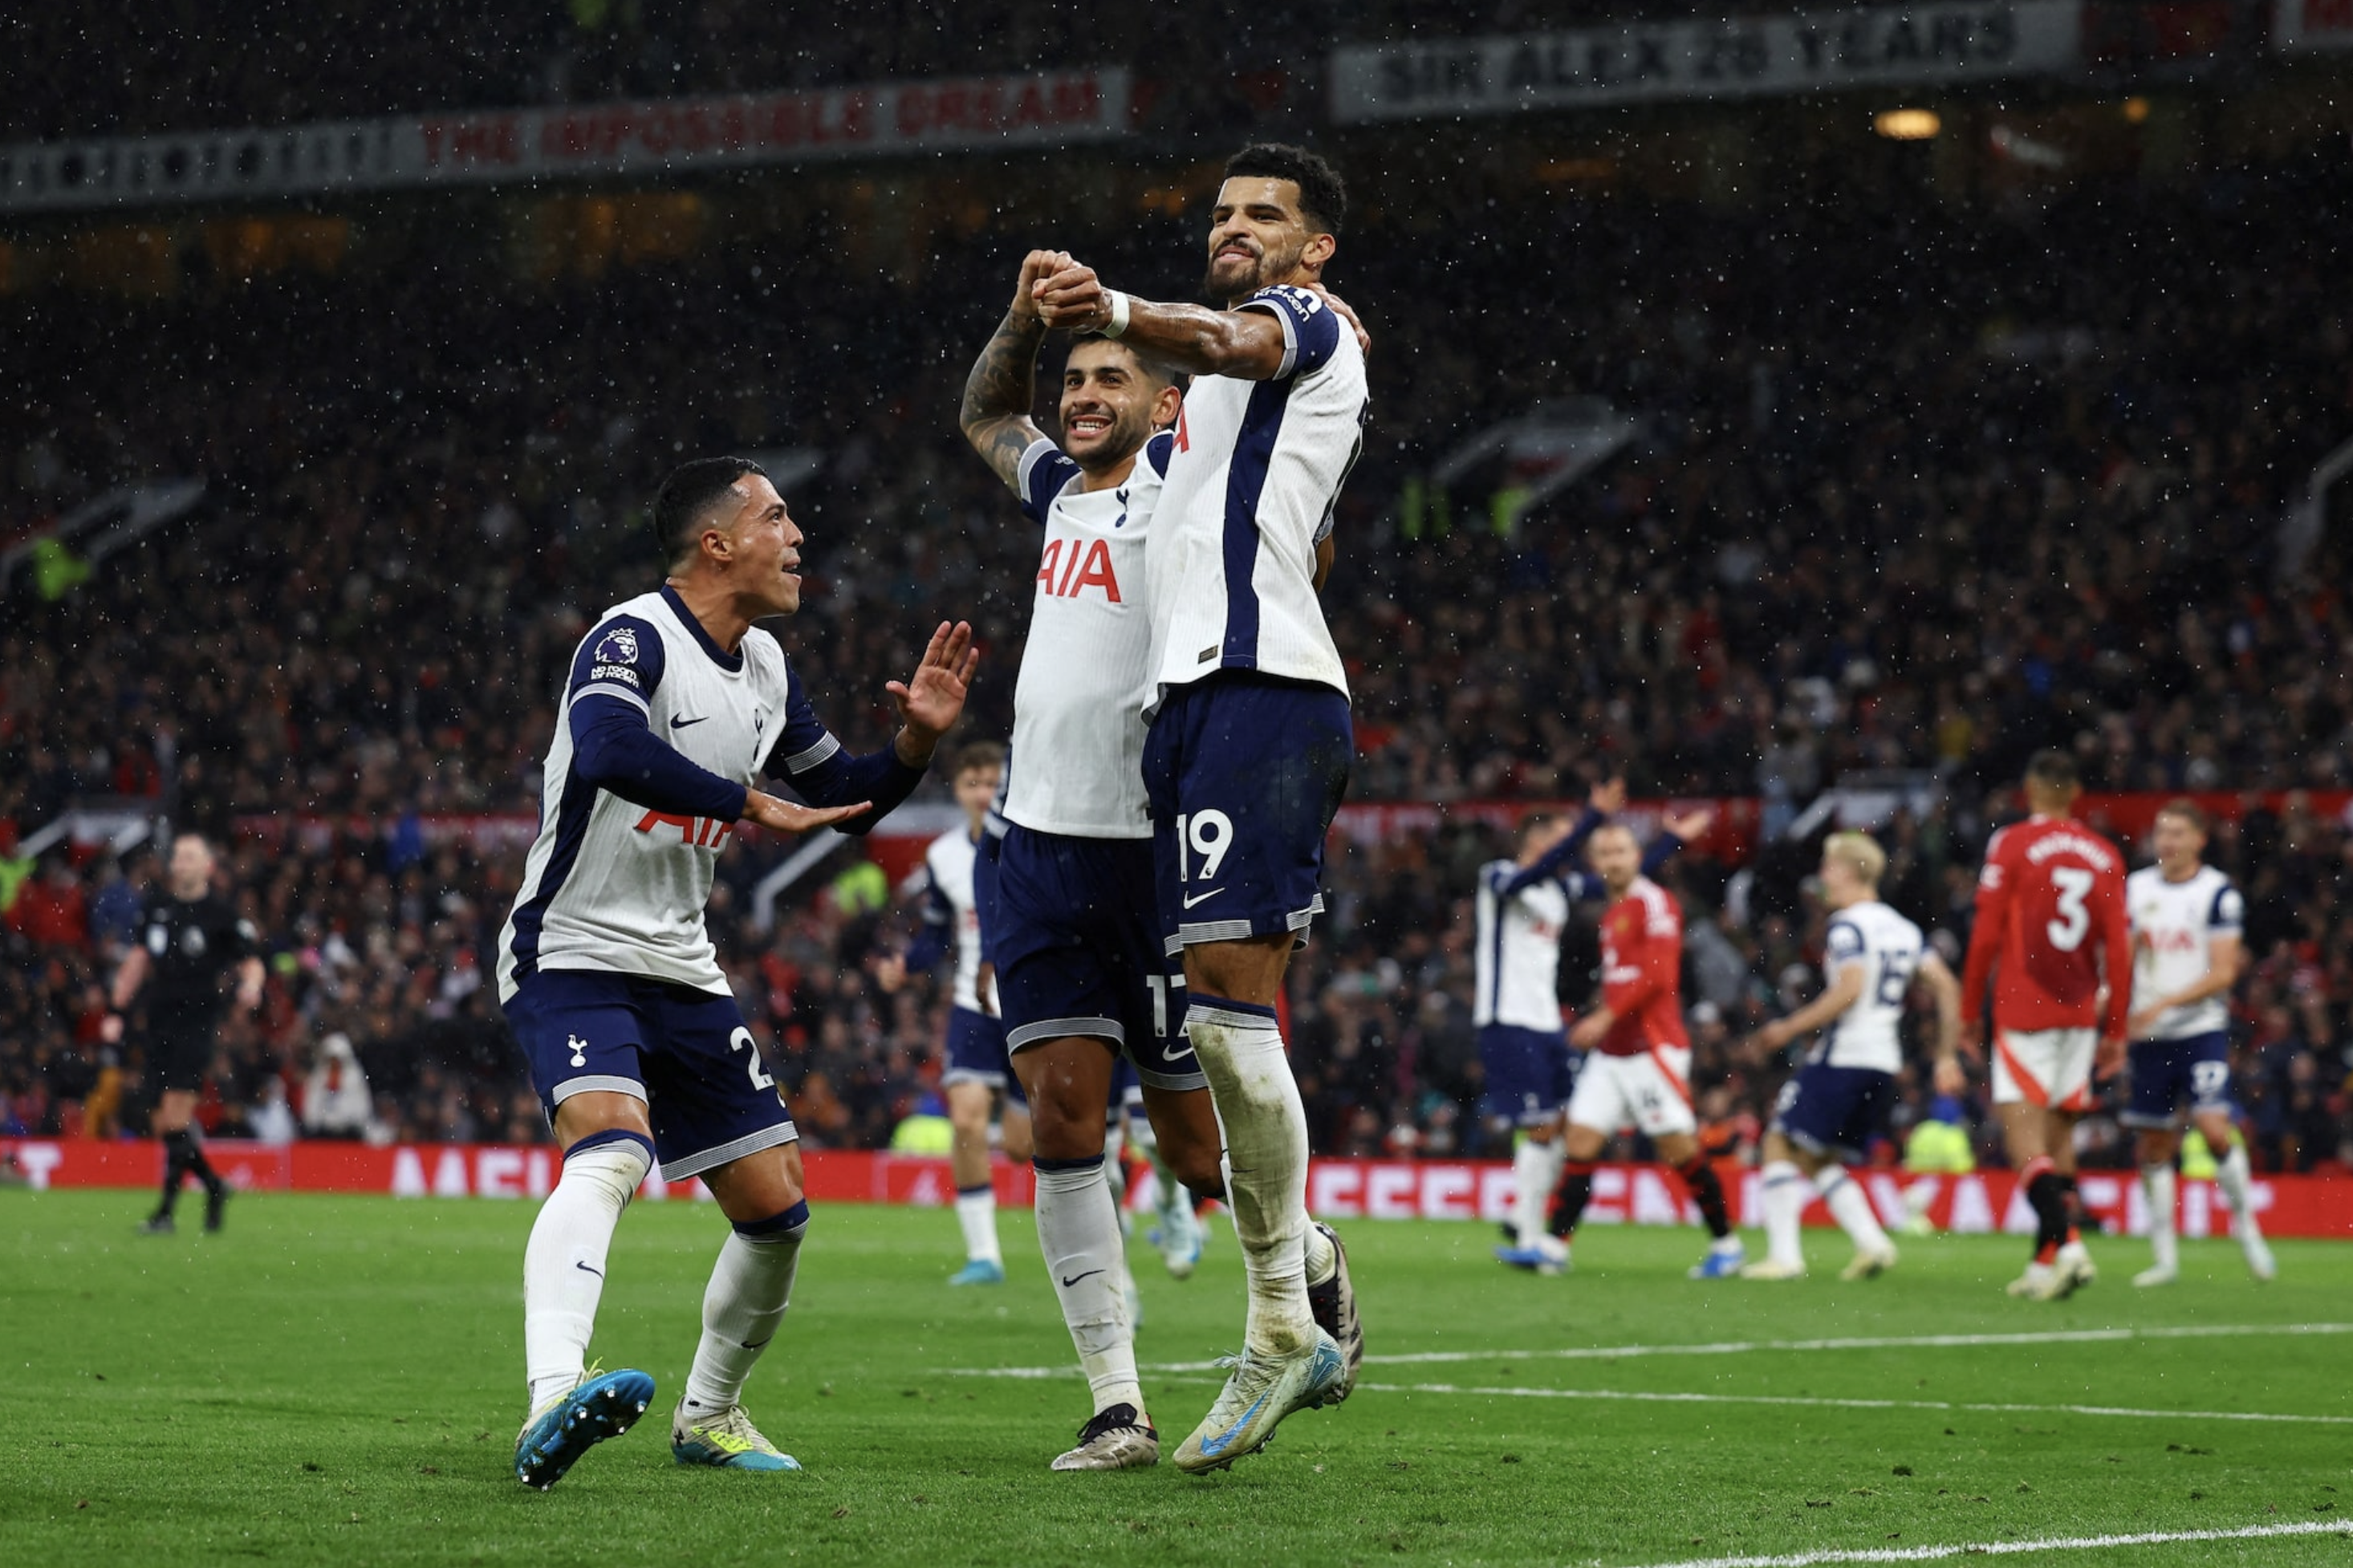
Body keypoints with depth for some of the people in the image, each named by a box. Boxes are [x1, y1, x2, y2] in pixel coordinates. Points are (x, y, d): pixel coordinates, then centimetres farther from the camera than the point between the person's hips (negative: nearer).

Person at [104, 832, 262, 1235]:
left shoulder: (221, 915, -3)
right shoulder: (158, 908, 13)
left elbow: (251, 961, -3)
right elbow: (139, 959, 21)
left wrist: (250, 986, -25)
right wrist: (116, 1011, 18)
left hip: (197, 1022, -6)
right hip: (160, 1019, 6)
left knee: (176, 1117, -12)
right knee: (165, 1125, 5)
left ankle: (167, 1210, -8)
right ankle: (214, 1186, 25)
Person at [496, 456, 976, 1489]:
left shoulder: (764, 669, 12)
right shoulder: (633, 639, -15)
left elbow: (846, 802, 23)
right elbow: (608, 752, -37)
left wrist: (916, 741, 4)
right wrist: (752, 807, -28)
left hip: (681, 975, 9)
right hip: (573, 957, -9)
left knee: (776, 1208, 7)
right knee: (610, 1149, -34)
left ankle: (709, 1417, 29)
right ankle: (551, 1404, -50)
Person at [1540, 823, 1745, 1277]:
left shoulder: (1654, 903, -9)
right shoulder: (1611, 912, 17)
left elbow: (1658, 975, -18)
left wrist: (1606, 1017, -19)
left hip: (1653, 1048, -8)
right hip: (1611, 1053, 8)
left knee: (1680, 1150, -4)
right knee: (1579, 1141, -1)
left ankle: (1725, 1243, 9)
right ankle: (1555, 1247, -4)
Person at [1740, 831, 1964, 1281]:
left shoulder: (1847, 926, -8)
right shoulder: (1903, 928, 16)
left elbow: (1849, 990, -21)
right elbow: (1946, 986, 11)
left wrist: (1789, 1028, -14)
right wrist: (1947, 1057, 14)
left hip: (1842, 1057, -8)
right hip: (1885, 1064, 8)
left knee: (1781, 1146, 0)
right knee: (1816, 1161, 16)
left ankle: (1784, 1255, -7)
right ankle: (1872, 1242, 0)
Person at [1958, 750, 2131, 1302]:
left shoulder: (2011, 845, -5)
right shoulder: (2104, 856, 7)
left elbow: (1986, 936, -6)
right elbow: (2118, 950, 6)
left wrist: (1969, 1012, 2)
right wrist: (2116, 1030, 11)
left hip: (2023, 1009, -5)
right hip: (2081, 1013, 5)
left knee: (2021, 1126, -8)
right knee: (2059, 1131, 11)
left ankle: (2065, 1241, -27)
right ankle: (2046, 1262, 11)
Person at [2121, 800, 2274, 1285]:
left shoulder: (2218, 893, -5)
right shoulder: (2136, 888, 8)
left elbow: (2222, 973, -10)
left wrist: (2164, 1004, -19)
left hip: (2201, 1030, -4)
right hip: (2149, 1036, 4)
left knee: (2214, 1129, -18)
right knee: (2152, 1148, 4)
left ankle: (2246, 1226, 2)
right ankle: (2165, 1257, 13)